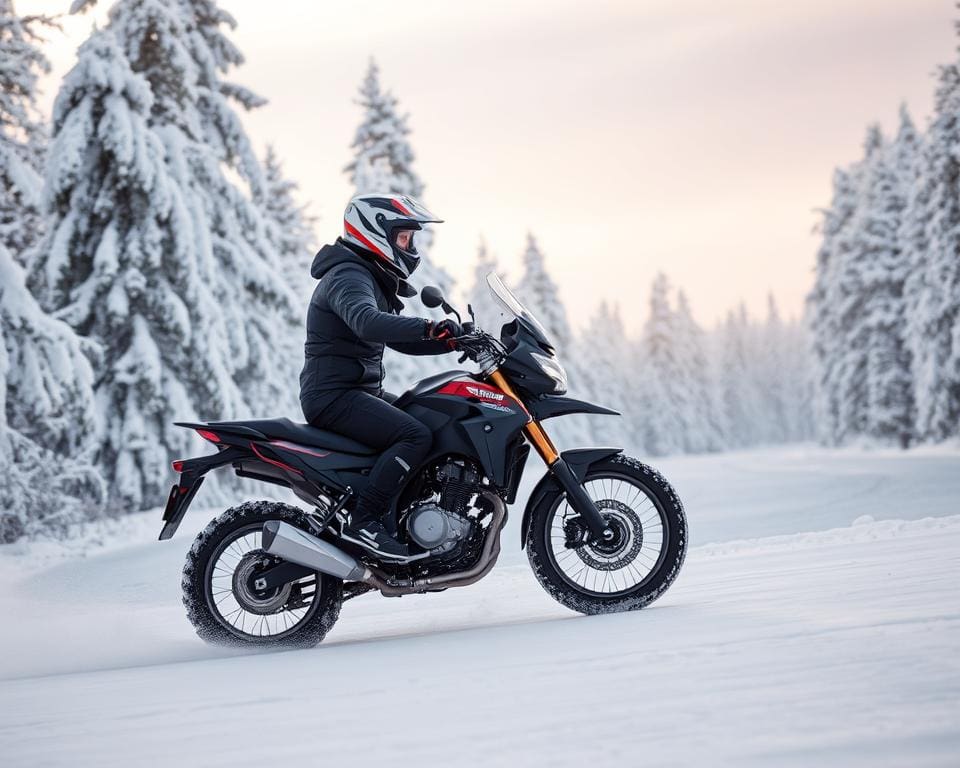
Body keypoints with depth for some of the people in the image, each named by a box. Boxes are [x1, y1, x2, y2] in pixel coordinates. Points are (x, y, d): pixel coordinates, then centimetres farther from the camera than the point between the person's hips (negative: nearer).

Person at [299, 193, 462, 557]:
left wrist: (453, 340, 9)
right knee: (416, 436, -25)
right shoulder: (348, 276, -14)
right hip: (334, 394, -11)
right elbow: (367, 322, -35)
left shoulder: (375, 280, 20)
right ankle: (363, 523, -26)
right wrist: (430, 327, -45)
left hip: (361, 390, 11)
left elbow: (399, 338, 23)